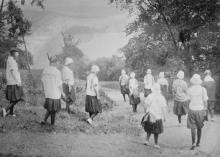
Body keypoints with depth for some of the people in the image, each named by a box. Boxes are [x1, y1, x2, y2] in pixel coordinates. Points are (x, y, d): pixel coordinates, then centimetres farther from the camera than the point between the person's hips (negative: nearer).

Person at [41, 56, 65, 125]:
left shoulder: (45, 70, -2)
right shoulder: (57, 72, -18)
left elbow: (43, 81, 5)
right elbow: (59, 84, -13)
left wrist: (44, 90, 19)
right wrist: (62, 93, 0)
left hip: (47, 93, 5)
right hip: (55, 93, -5)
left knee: (49, 107, 21)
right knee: (54, 109, 11)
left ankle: (44, 120, 11)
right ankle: (52, 122, 22)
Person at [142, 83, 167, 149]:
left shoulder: (150, 96, -7)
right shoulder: (161, 97, -10)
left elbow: (145, 105, -5)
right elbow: (163, 108, -10)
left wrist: (146, 112, 13)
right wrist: (164, 117, 0)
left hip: (150, 115, 2)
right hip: (158, 116, -2)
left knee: (149, 128, 21)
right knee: (156, 131, 10)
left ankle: (147, 140, 13)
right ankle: (156, 144, 15)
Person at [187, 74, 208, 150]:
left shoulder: (190, 89, -6)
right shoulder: (203, 89, -8)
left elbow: (190, 100, -2)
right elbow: (205, 101, -7)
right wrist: (205, 111, 2)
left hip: (192, 110, 0)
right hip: (200, 110, 1)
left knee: (193, 127, 3)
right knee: (199, 127, 15)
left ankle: (193, 143, -10)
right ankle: (198, 143, 23)